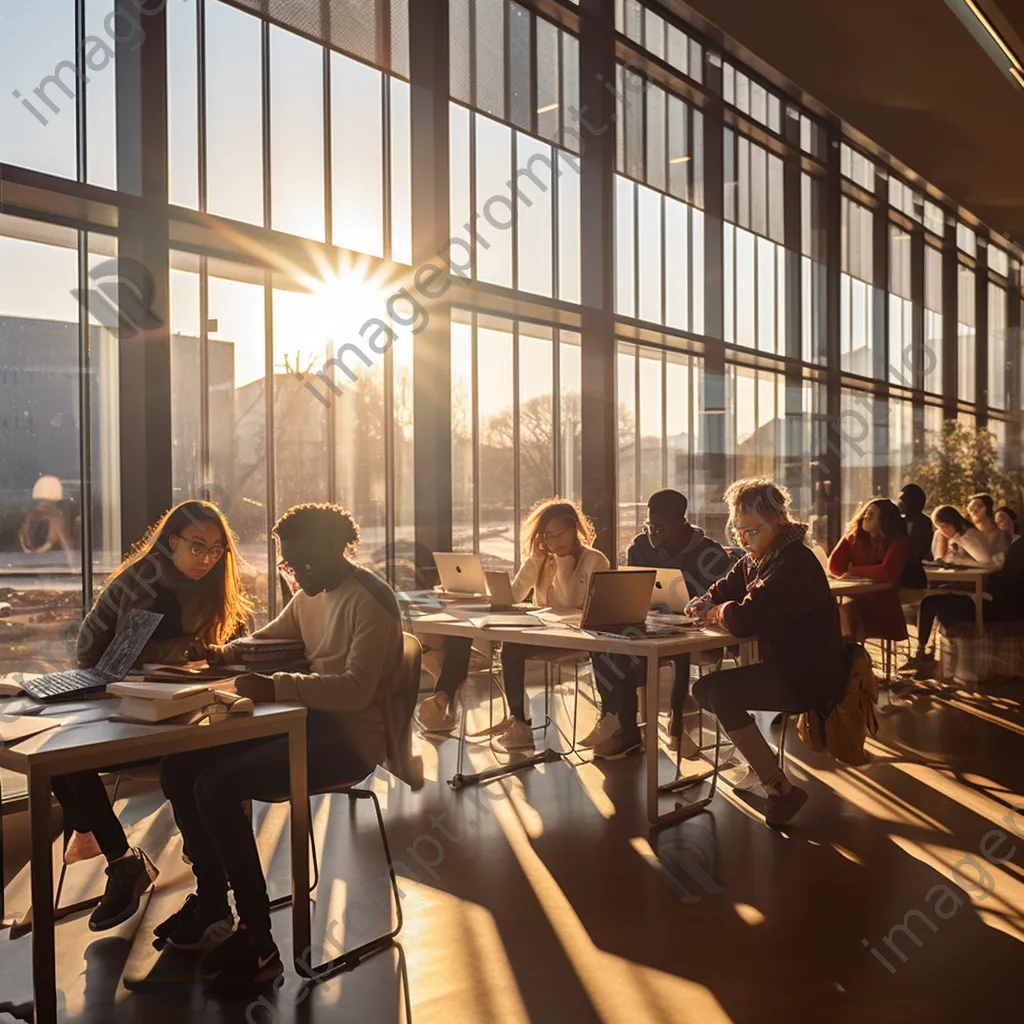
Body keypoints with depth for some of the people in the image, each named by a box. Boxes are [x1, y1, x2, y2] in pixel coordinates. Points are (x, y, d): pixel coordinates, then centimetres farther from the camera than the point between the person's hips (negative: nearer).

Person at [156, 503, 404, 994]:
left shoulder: (369, 600, -17)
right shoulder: (311, 594, 11)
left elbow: (357, 690, -27)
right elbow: (269, 637, 25)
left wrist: (276, 686, -33)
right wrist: (225, 652, 5)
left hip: (350, 738, -9)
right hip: (312, 722, 9)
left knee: (217, 787, -24)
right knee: (179, 766, 1)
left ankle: (257, 943, -12)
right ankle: (211, 902, 16)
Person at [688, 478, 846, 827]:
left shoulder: (795, 565, -23)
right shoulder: (755, 560, 8)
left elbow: (745, 620, -33)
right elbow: (723, 591, 19)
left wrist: (719, 613, -11)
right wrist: (703, 605, -4)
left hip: (809, 677, -10)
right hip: (783, 667, 10)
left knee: (719, 691, -25)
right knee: (703, 688, 10)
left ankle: (782, 791, -16)